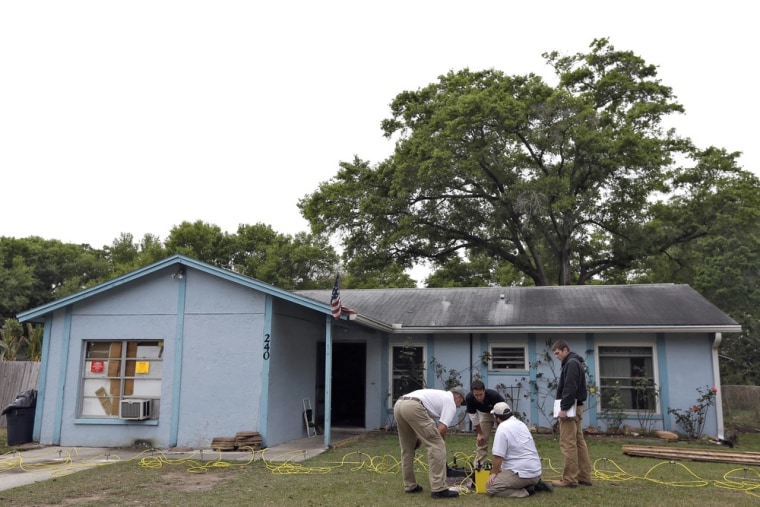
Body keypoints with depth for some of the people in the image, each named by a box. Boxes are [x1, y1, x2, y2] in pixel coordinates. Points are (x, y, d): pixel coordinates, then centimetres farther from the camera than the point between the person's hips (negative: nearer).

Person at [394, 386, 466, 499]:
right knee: (437, 446, -1)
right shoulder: (450, 403, 13)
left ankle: (410, 485, 28)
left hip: (398, 404, 9)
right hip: (413, 407, -9)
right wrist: (441, 443, 18)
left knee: (407, 448, 23)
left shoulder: (439, 395, 37)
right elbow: (442, 428, 3)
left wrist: (419, 438, 35)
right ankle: (439, 489, 0)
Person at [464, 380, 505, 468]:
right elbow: (473, 416, -16)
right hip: (485, 413, 3)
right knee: (482, 439, -4)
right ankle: (478, 466, 4)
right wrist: (480, 433, -9)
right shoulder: (469, 399, -31)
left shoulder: (494, 395, -40)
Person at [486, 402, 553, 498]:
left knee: (490, 487, -8)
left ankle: (525, 491, -11)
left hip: (523, 473, -9)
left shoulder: (502, 428, -14)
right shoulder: (520, 423, 14)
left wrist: (494, 473, -1)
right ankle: (534, 484, 12)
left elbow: (498, 456, -18)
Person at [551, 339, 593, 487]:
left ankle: (569, 479, -5)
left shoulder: (571, 363, -13)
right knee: (579, 442, 10)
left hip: (570, 408, -11)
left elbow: (570, 388, -21)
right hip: (575, 407, 11)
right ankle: (584, 477, 14)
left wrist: (564, 408, -22)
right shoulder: (573, 363, 19)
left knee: (568, 444, -8)